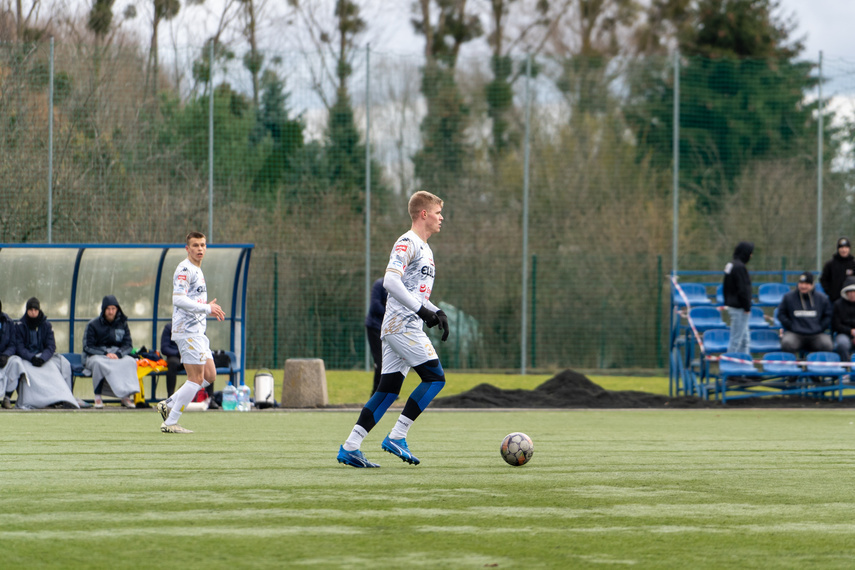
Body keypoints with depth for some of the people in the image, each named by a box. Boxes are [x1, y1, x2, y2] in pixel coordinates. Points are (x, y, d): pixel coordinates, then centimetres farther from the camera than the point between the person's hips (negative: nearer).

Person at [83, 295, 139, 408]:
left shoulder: (122, 324, 9)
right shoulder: (93, 325, -1)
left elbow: (128, 345, 4)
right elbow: (88, 347, -7)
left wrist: (118, 354, -18)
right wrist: (105, 354, -21)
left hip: (118, 354, 3)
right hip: (96, 355, -3)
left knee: (130, 361, -28)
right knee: (98, 363, -39)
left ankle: (126, 397, -27)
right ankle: (97, 398, -31)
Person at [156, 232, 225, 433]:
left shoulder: (197, 271, 20)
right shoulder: (185, 269, -11)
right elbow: (178, 299, -21)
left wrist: (209, 310, 14)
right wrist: (206, 308, -19)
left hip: (197, 331, 10)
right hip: (187, 331, -10)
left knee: (209, 375, 9)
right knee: (196, 378, -10)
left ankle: (168, 405, 11)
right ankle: (170, 423, -6)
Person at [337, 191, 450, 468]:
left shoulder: (424, 249, 22)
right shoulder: (407, 243, -10)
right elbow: (391, 281, -22)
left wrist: (437, 312, 14)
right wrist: (421, 309, -21)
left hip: (395, 330, 10)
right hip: (402, 326, -10)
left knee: (388, 390, 5)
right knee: (435, 377, -10)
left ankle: (350, 448, 2)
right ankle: (396, 437, -9)